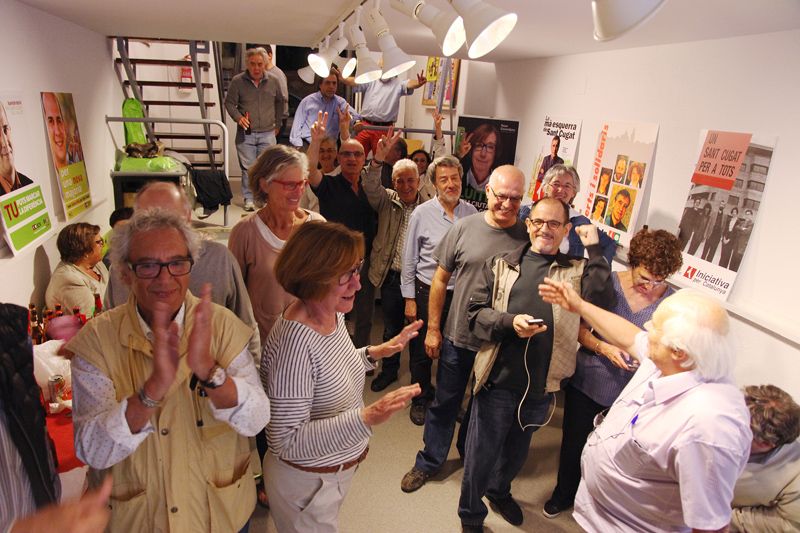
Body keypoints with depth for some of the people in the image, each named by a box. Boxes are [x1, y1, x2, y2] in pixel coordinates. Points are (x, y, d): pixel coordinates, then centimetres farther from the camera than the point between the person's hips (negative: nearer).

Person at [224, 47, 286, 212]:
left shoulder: (274, 81, 2)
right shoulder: (237, 81, -3)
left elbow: (281, 101, 19)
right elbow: (229, 103, 6)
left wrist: (277, 123, 19)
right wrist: (238, 117, -12)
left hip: (268, 133, 1)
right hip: (245, 133, -1)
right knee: (247, 168, 2)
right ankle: (248, 198, 12)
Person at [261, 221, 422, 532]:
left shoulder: (333, 314, -8)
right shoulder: (294, 340, -33)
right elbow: (285, 442, -31)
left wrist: (375, 353, -1)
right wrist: (367, 418, -38)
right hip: (307, 482, -8)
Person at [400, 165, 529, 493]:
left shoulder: (527, 237, -9)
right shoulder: (465, 227, -8)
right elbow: (441, 279, -2)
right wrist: (433, 328, -1)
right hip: (457, 336, 0)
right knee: (445, 403, 15)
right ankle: (429, 462, 36)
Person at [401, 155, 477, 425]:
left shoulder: (471, 212, 0)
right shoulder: (422, 214, -8)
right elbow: (409, 260, -4)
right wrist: (410, 299, -4)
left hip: (461, 293, 3)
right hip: (428, 292, -2)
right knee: (422, 351, 11)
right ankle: (420, 399, 34)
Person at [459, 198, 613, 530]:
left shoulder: (578, 271, 3)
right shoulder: (501, 265, 1)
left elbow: (600, 304, -14)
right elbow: (475, 313, -2)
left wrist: (594, 251, -13)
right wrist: (510, 322, -20)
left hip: (542, 386, 2)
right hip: (498, 379, -2)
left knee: (518, 450, 24)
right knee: (482, 452, 11)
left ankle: (499, 491, 54)